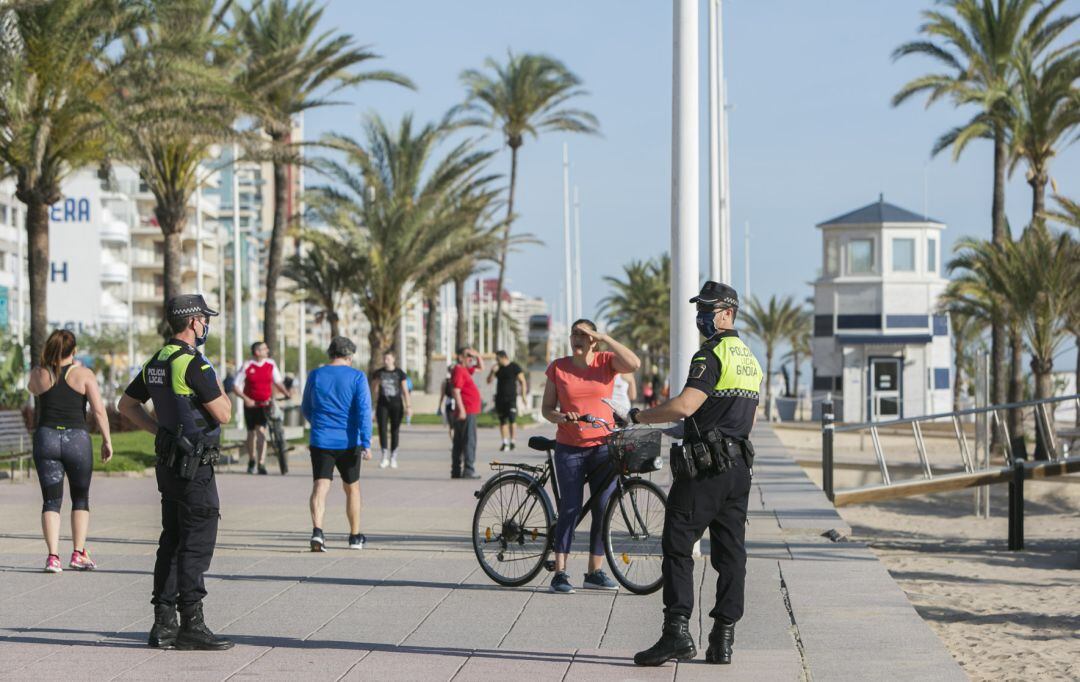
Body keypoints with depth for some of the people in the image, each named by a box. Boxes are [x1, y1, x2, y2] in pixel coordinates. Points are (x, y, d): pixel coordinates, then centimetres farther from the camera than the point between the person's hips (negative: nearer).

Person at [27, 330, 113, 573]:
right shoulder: (84, 375, -4)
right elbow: (99, 410, -8)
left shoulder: (39, 374, 3)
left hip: (46, 437, 1)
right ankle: (78, 553, 9)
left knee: (51, 500, 4)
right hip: (77, 439, -1)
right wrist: (107, 440, -1)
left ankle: (53, 556, -9)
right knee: (81, 498, 15)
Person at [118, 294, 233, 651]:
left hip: (169, 463, 9)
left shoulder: (156, 363, 12)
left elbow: (127, 404, 22)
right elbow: (223, 414, -17)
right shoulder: (194, 363, -17)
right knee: (197, 544, -6)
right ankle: (191, 625, -5)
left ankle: (164, 625, 12)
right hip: (194, 465, -9)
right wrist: (220, 387, 2)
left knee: (172, 542, 11)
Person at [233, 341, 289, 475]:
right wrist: (246, 399, -19)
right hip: (251, 404, 0)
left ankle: (261, 464, -17)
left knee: (261, 431, -15)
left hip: (265, 404, 0)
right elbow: (236, 386, -5)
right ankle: (251, 460, 34)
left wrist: (286, 393, -3)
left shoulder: (271, 364, 1)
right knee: (251, 432, 12)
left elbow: (278, 381, 12)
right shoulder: (246, 366, -7)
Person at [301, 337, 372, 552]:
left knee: (320, 487, -4)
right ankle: (355, 537, 25)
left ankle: (317, 530, -27)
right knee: (352, 488, 15)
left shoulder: (315, 376, 4)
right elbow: (364, 411, -13)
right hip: (348, 443, -1)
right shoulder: (357, 377, -4)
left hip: (321, 441, 1)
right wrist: (366, 444, -15)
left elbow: (306, 409, 16)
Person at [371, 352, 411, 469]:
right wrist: (375, 405, 4)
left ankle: (393, 458, 13)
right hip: (383, 405, 1)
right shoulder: (378, 373, 4)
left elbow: (405, 391, -1)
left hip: (396, 405, -1)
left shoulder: (400, 373, 0)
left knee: (395, 431, 4)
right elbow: (376, 390, 10)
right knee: (382, 429, -10)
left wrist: (408, 406, -7)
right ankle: (384, 457, -5)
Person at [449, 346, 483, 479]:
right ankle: (468, 470, -13)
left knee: (459, 442, 10)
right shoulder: (459, 371, -12)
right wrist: (461, 409, -25)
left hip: (468, 412, 11)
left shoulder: (465, 370, 19)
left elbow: (481, 368, 33)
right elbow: (456, 391, -20)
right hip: (467, 412, -11)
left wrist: (478, 356, 16)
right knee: (469, 441, -10)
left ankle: (456, 471, 14)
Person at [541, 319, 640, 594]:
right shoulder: (558, 368, 2)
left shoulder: (605, 361, 1)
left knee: (603, 510, 3)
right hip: (569, 448, -1)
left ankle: (595, 572, 13)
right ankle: (560, 573, -4)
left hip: (603, 445, 1)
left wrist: (602, 337, -18)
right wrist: (560, 418, -17)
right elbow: (547, 408, 5)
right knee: (570, 509, -6)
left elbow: (634, 364, -20)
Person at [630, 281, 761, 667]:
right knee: (730, 552, 7)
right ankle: (723, 639, 7)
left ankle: (677, 632, -14)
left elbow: (684, 405, -23)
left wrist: (639, 417, -11)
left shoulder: (712, 355, -12)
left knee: (678, 547, -6)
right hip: (740, 467, 9)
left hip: (704, 466, -9)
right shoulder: (750, 359, 18)